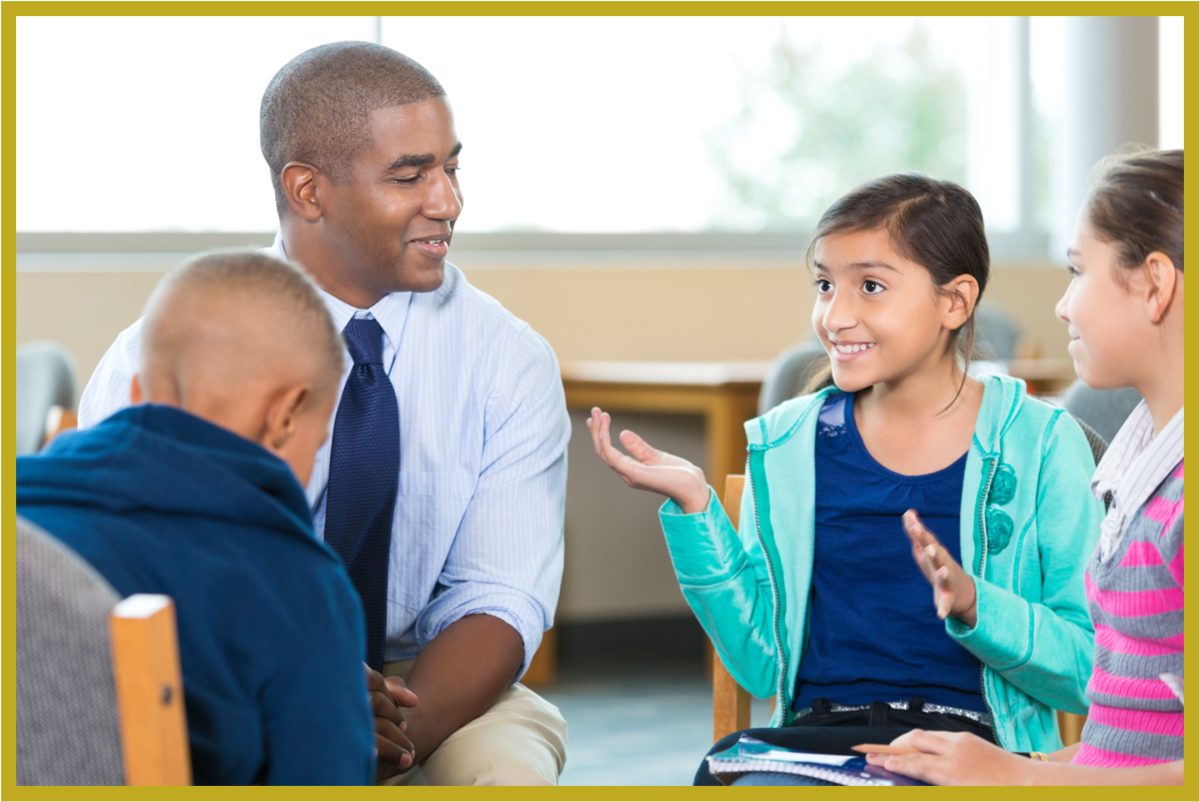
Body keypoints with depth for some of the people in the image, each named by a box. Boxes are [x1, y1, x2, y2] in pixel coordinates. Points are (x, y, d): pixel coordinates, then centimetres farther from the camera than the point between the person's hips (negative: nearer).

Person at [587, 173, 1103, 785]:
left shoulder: (1042, 446, 2)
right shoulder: (786, 447, 11)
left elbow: (1092, 676, -2)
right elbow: (762, 666, 8)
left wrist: (974, 605, -19)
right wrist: (693, 506, 0)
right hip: (813, 730, 3)